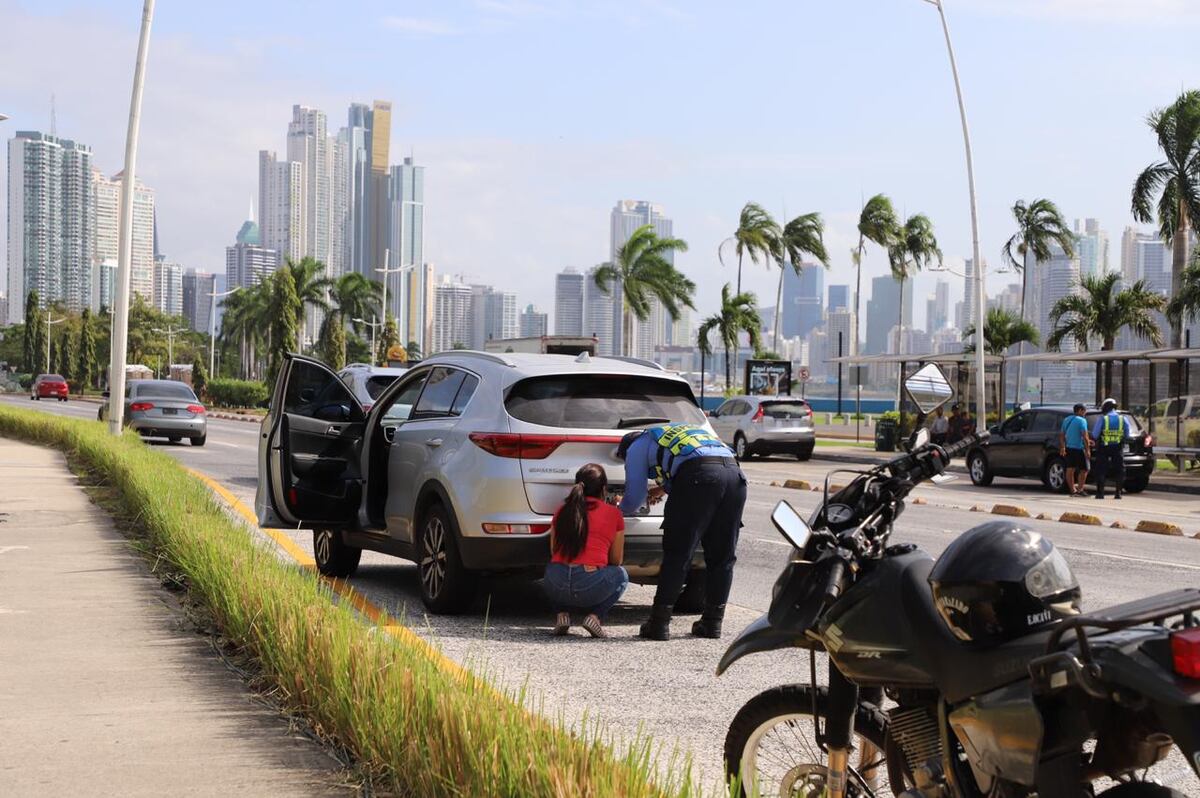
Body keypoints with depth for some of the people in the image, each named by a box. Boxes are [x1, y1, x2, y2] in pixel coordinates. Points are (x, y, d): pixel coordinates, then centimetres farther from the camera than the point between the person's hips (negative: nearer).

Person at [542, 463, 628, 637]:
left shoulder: (562, 511, 16)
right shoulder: (614, 514, 9)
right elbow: (616, 561, 18)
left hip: (555, 587, 3)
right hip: (591, 587, -3)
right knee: (621, 576, 29)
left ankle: (562, 614, 12)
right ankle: (595, 616, 5)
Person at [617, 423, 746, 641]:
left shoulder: (637, 446, 22)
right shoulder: (678, 430, 42)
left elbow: (634, 499, 18)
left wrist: (619, 509, 40)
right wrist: (665, 488, 56)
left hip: (699, 476, -6)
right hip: (735, 472, 6)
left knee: (677, 555, 0)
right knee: (722, 556, 13)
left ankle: (659, 623, 2)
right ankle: (713, 622, 15)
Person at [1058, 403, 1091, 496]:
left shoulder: (1066, 420, 13)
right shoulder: (1082, 420, -10)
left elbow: (1061, 435, 17)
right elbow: (1084, 436, -16)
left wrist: (1063, 447, 22)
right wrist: (1087, 450, -14)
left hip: (1068, 448, 7)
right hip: (1078, 448, -7)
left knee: (1070, 469, 6)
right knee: (1084, 469, 1)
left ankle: (1072, 490, 9)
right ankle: (1079, 489, -3)